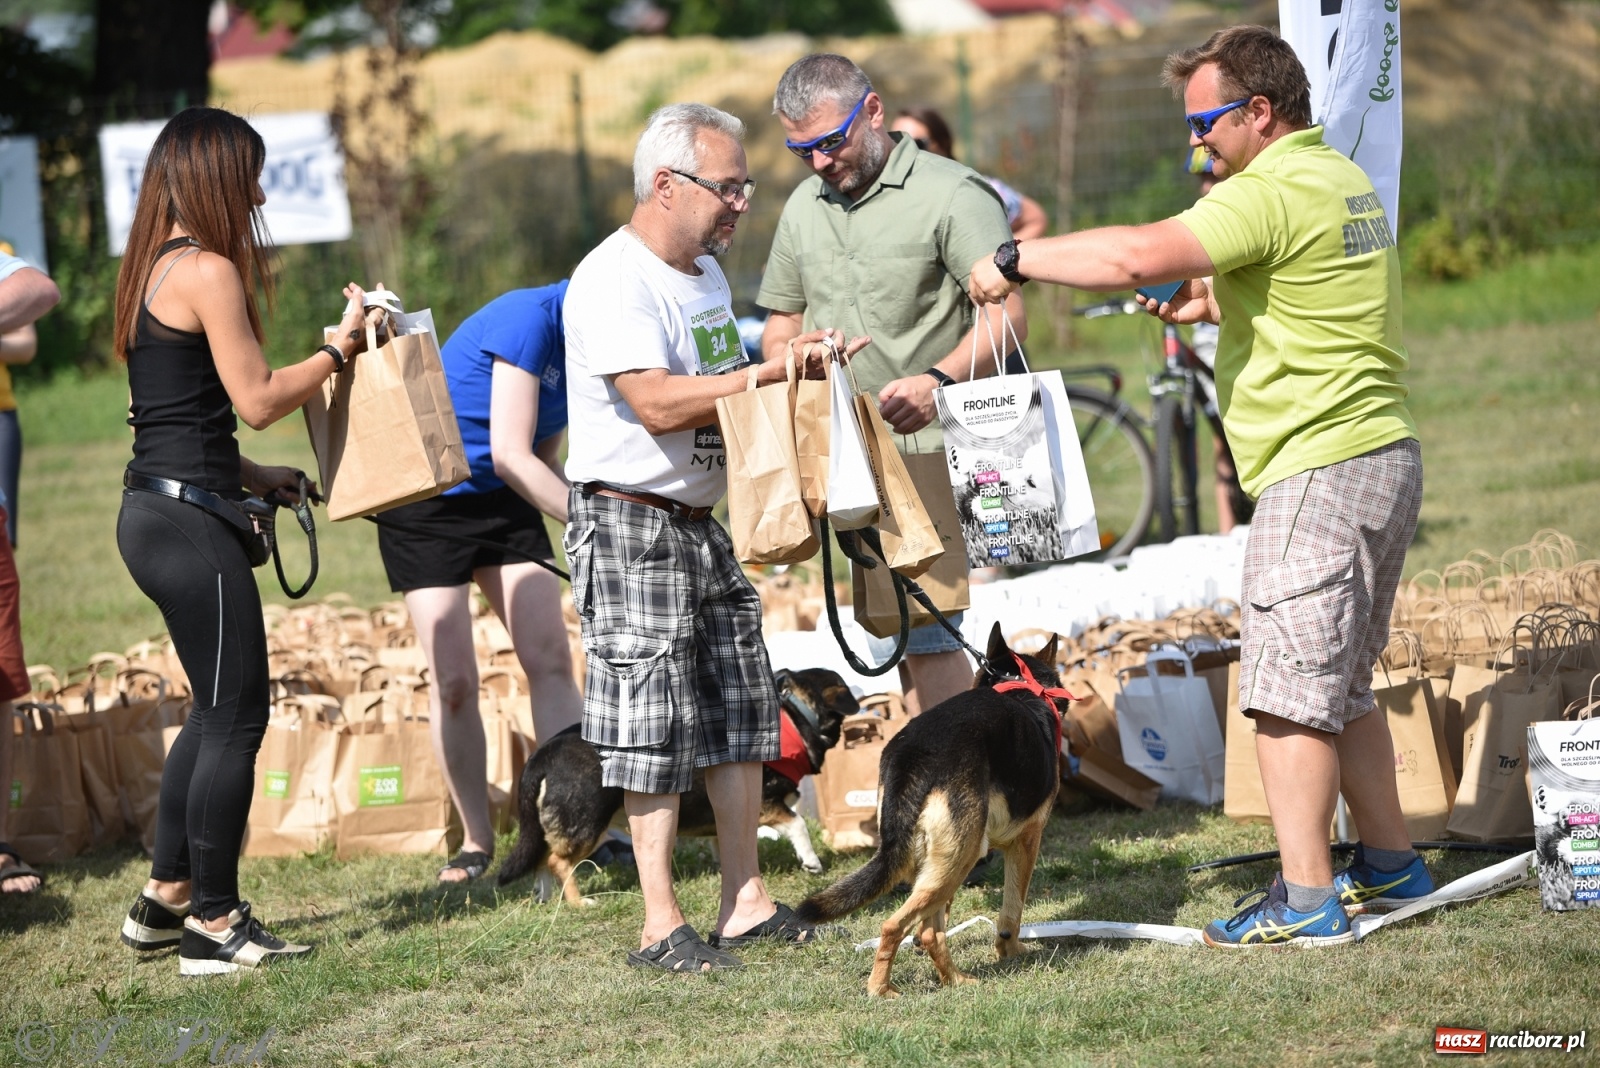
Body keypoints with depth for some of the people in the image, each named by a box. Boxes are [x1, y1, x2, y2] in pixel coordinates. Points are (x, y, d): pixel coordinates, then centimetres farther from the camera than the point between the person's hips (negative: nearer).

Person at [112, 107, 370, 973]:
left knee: (219, 707, 20)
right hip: (188, 519, -10)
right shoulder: (208, 271, -13)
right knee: (235, 717, -3)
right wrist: (338, 350, -3)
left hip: (156, 510, 10)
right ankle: (213, 925, 1)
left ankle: (167, 895, 26)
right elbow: (257, 399, -15)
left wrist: (249, 476, 19)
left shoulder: (151, 272, 16)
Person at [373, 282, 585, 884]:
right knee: (453, 681, -4)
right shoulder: (530, 321, -25)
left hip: (505, 498, 7)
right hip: (427, 501, -7)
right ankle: (476, 843, 7)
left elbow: (543, 454, 8)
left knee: (550, 661, -6)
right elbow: (511, 454, -29)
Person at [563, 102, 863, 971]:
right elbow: (659, 404, -26)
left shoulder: (706, 271, 14)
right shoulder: (613, 281, -17)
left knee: (739, 706, 10)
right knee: (654, 725, -6)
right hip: (629, 523, -9)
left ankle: (745, 902, 17)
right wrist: (772, 371, -24)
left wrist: (800, 370, 9)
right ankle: (660, 925, -1)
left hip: (700, 520, 9)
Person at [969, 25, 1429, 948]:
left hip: (1320, 472, -10)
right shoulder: (1344, 180, 16)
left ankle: (1307, 900, -8)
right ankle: (1390, 863, 25)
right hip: (1383, 455, 10)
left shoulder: (1272, 193, -16)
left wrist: (1016, 262, -16)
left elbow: (1137, 256, -27)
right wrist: (1215, 303, 16)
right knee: (1341, 688, 19)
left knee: (1289, 691, -8)